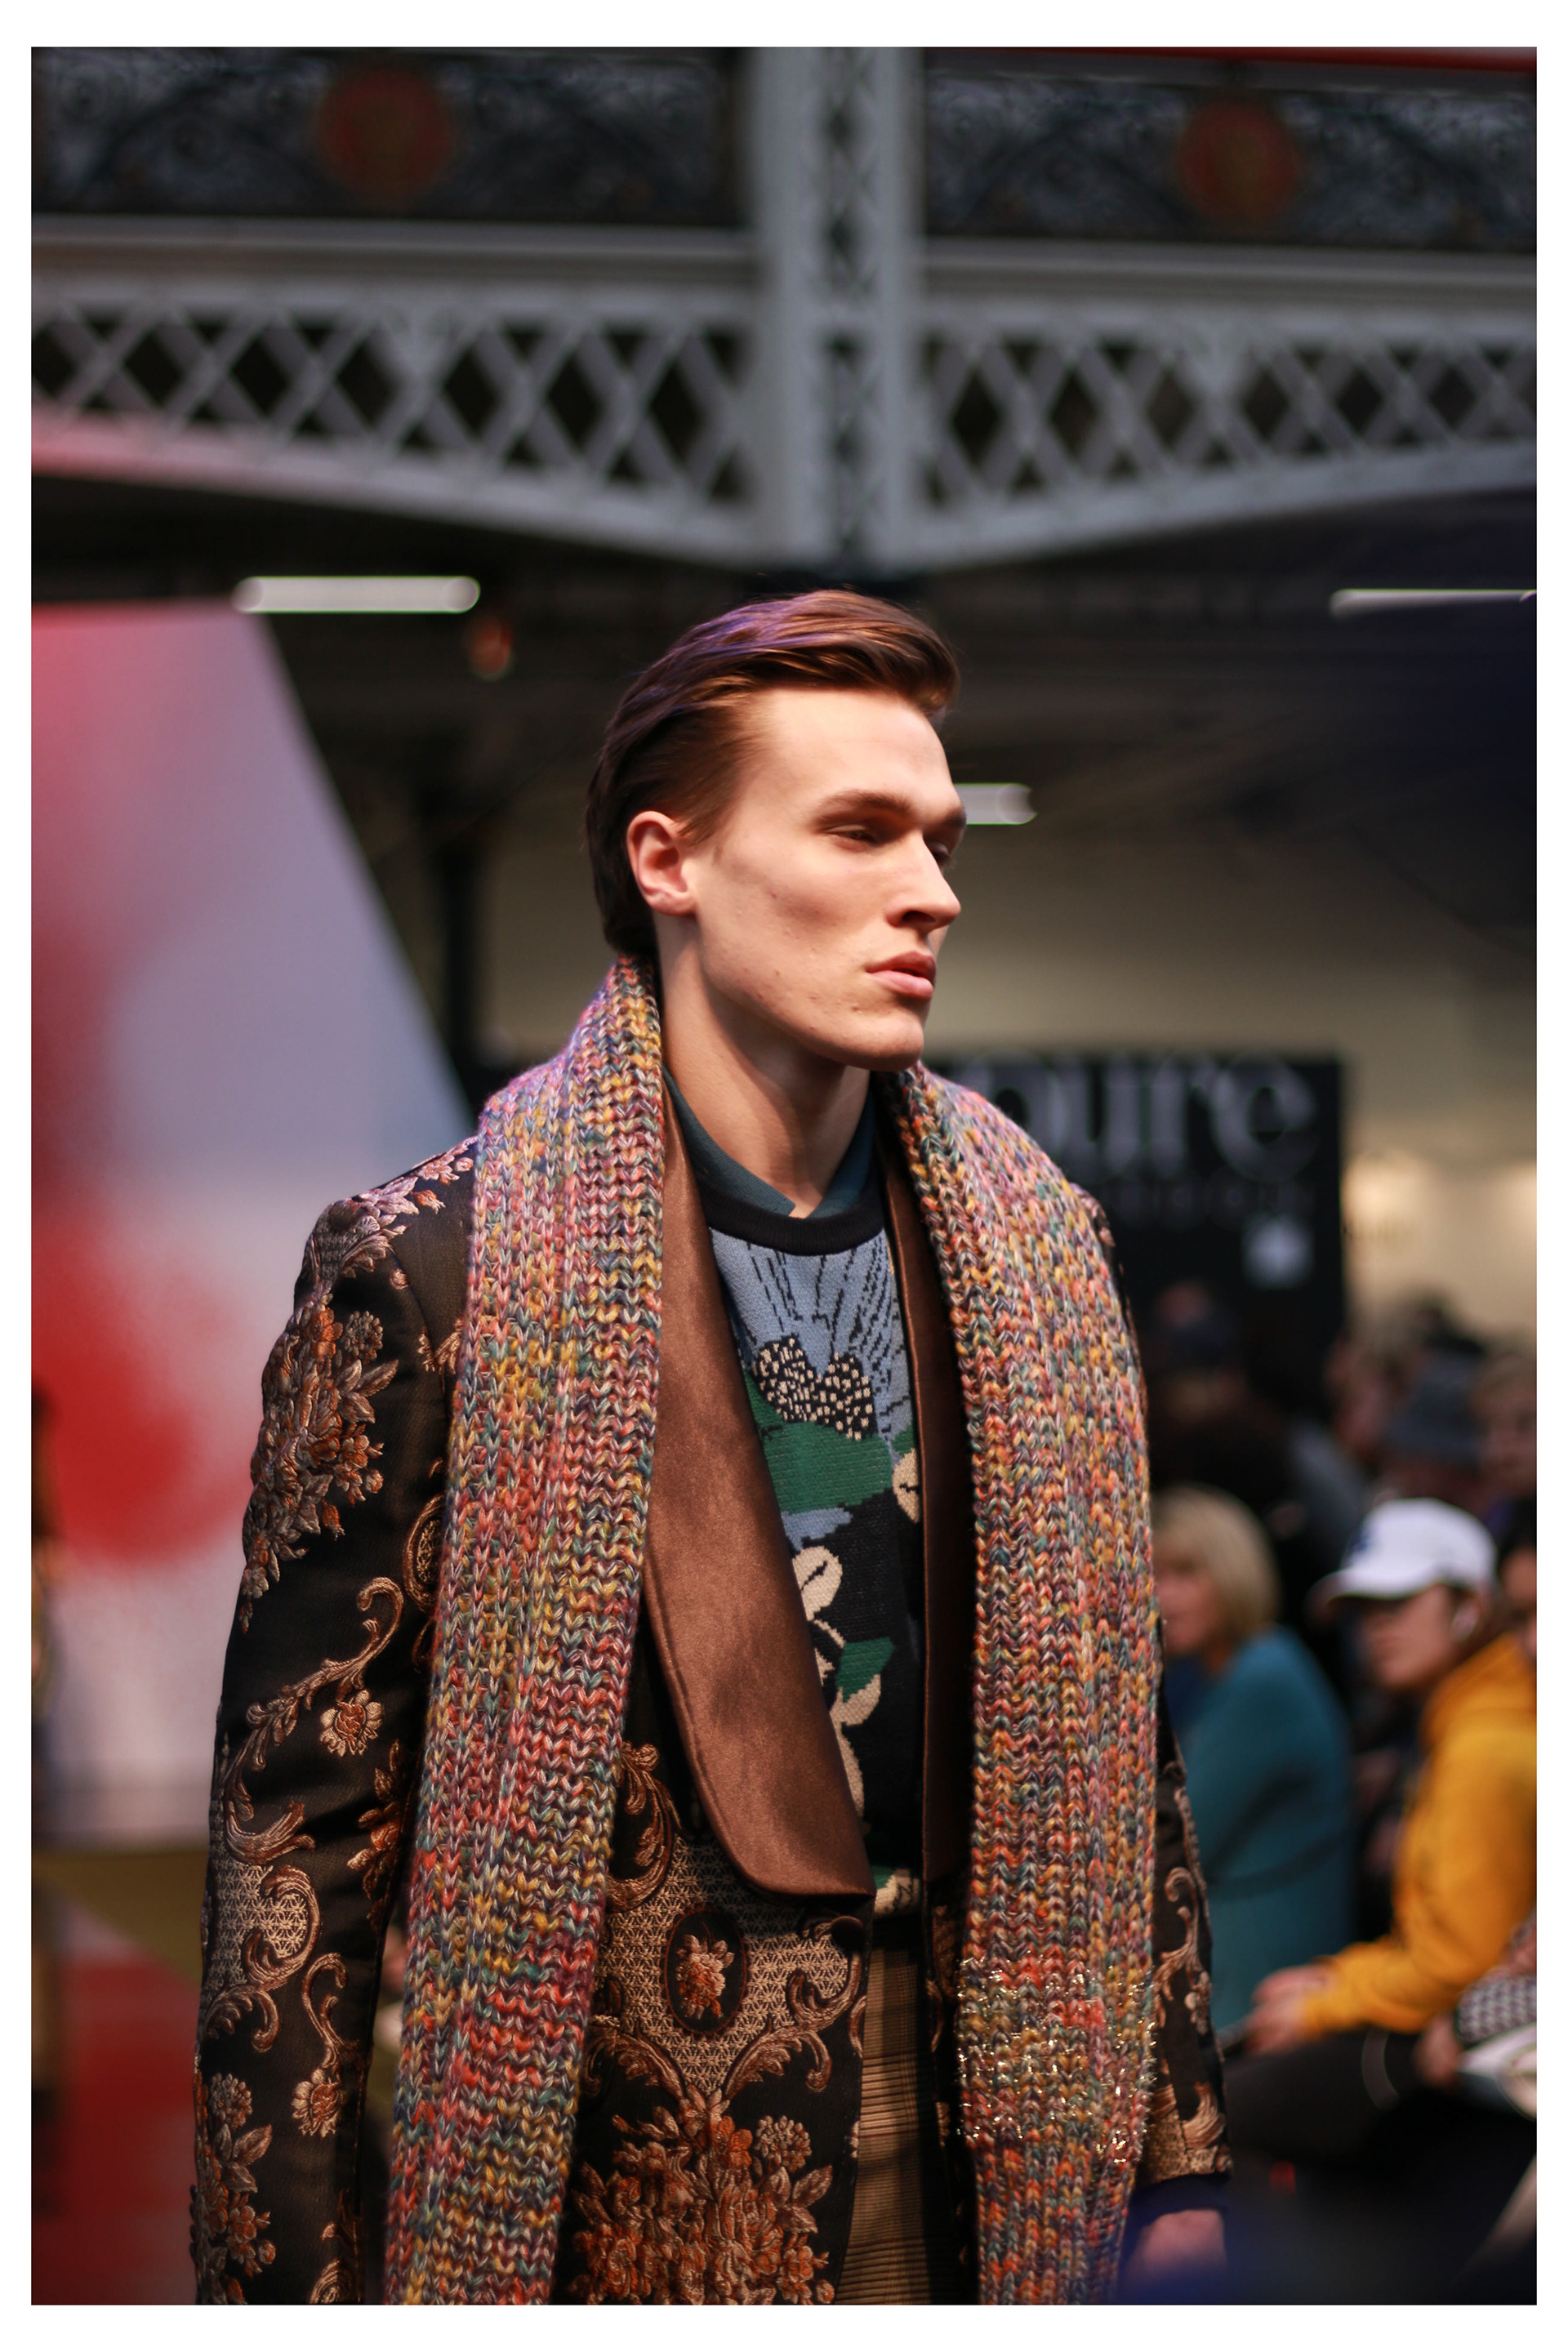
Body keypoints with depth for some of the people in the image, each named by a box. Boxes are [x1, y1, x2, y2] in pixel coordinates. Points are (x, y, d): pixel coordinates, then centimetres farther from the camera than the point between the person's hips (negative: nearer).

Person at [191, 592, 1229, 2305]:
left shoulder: (1032, 1249, 5)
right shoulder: (428, 1273, -10)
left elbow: (1111, 1746, 11)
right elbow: (299, 1829, -9)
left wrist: (1178, 2166, 9)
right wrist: (282, 2291, -12)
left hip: (989, 2172, 4)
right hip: (606, 2208, -4)